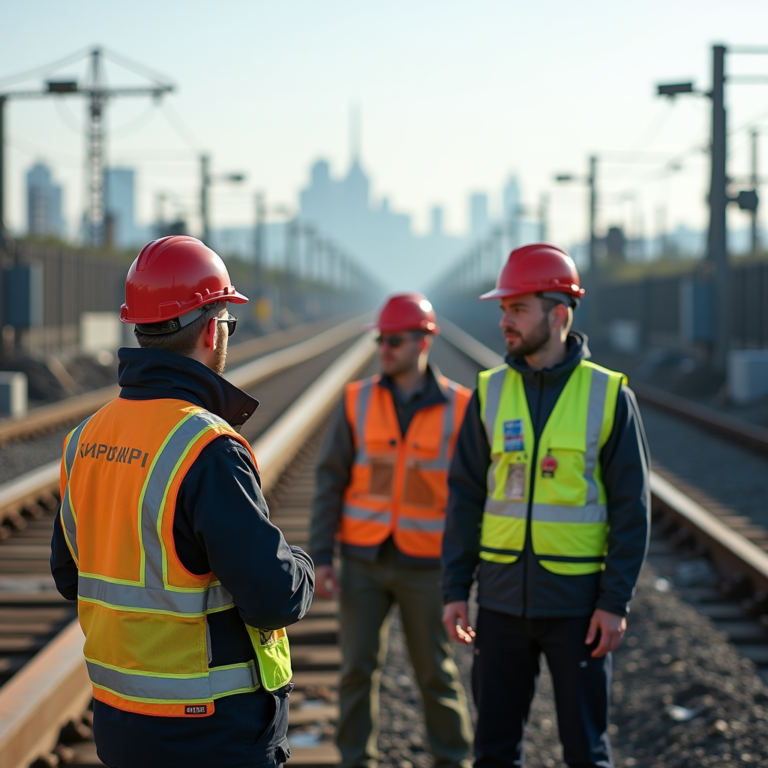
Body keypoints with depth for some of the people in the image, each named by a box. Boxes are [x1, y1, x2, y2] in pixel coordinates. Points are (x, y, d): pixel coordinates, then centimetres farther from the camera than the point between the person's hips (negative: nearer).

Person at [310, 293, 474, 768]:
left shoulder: (459, 408, -4)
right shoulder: (358, 402, 0)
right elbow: (331, 481, 0)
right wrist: (322, 557, -6)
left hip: (426, 563, -1)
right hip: (364, 560, 1)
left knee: (436, 671, 8)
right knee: (358, 667, 4)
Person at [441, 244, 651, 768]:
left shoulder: (608, 395, -5)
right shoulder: (491, 392, 4)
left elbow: (632, 507, -5)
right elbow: (465, 497, 6)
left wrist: (616, 602, -10)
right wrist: (455, 589, 1)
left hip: (578, 599, -3)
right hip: (503, 599, 3)